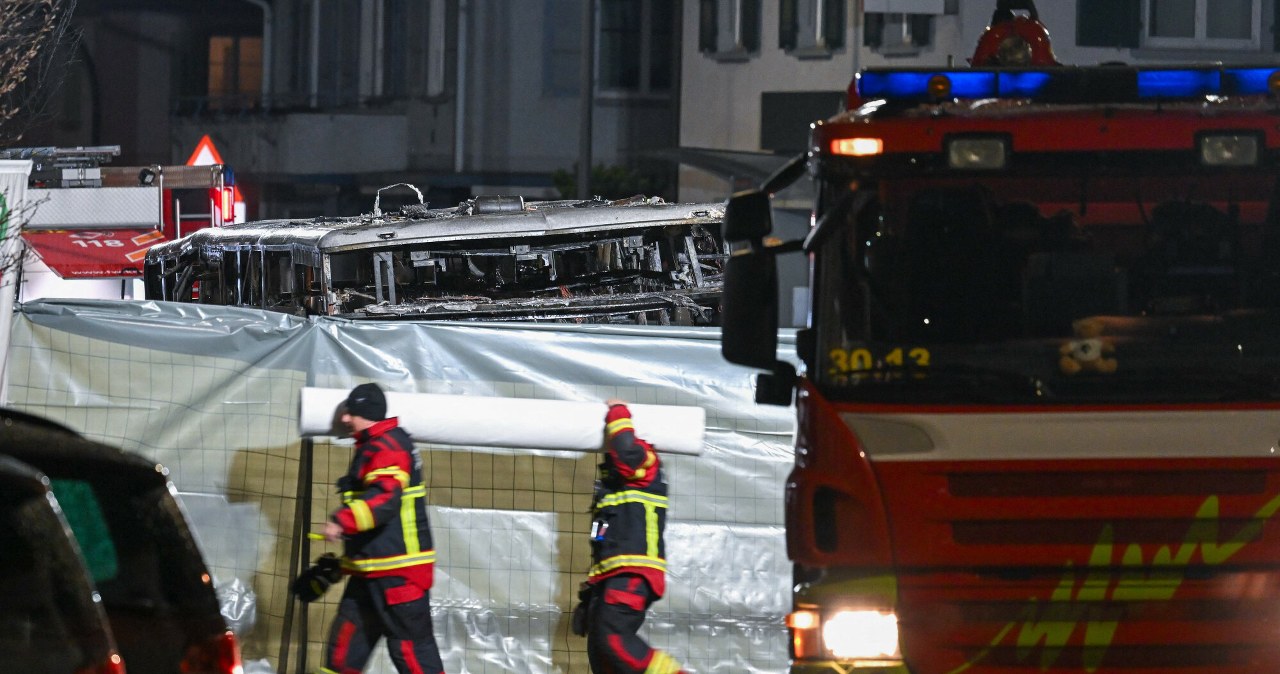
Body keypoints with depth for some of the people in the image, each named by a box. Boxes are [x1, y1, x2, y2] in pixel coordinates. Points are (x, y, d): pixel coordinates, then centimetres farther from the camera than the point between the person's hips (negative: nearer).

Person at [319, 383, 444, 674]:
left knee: (410, 646, -8)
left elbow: (385, 499, -32)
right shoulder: (370, 447, 18)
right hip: (370, 570, 11)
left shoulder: (388, 446, -15)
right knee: (345, 641, 10)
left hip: (399, 571, -11)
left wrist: (343, 521, -44)